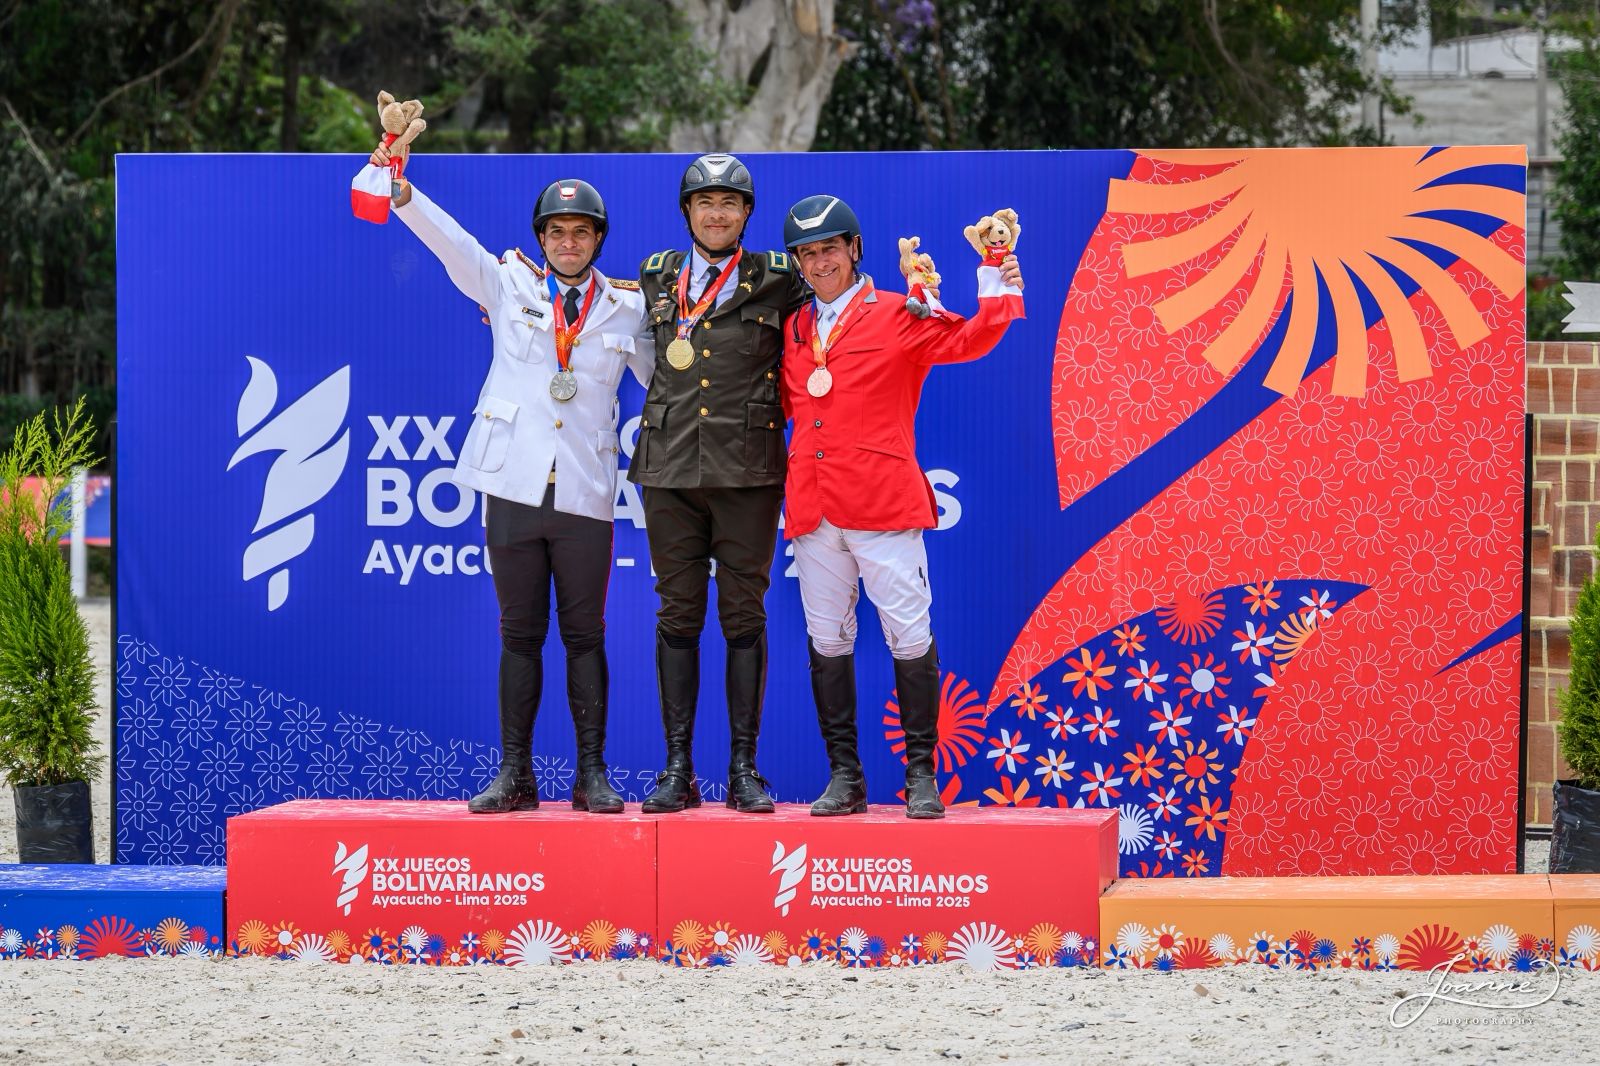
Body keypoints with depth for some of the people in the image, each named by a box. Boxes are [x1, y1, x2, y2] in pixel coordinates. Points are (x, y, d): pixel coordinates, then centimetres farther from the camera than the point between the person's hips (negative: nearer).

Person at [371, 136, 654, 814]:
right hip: (514, 485, 0)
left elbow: (665, 378, 18)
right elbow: (449, 241, -6)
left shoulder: (625, 308, 10)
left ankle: (592, 775, 7)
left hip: (586, 495, 0)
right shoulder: (508, 286, 7)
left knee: (585, 634, 2)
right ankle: (514, 774, 7)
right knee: (520, 633, 4)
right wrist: (401, 191, -20)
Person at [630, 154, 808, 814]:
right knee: (678, 615, 3)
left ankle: (744, 770, 4)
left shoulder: (777, 281, 5)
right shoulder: (655, 278, 13)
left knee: (744, 615, 0)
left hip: (748, 471, -2)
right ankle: (678, 769, 6)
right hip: (671, 467, 2)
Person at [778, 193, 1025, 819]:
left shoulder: (899, 315, 2)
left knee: (909, 635, -5)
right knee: (827, 640, 7)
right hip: (812, 506, 5)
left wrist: (997, 295, -22)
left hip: (882, 502, -5)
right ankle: (844, 777, 13)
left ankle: (922, 775, 1)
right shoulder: (793, 328, 16)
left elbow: (966, 340, -10)